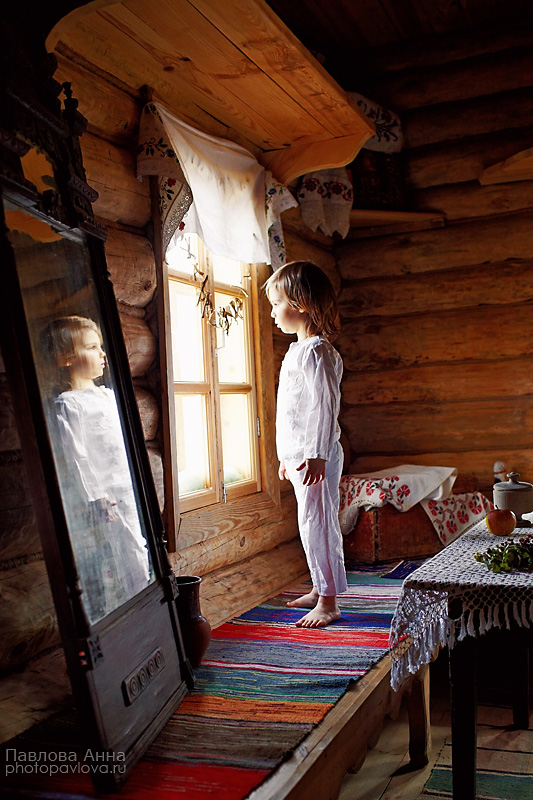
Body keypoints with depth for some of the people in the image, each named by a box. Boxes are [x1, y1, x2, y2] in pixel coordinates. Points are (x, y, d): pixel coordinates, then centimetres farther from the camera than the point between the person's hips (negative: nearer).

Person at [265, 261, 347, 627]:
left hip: (316, 457, -10)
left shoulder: (315, 351, -15)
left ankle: (328, 602, 4)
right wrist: (289, 455, 25)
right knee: (313, 523, 17)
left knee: (317, 523, -5)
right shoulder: (299, 350, 16)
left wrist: (317, 455, -28)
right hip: (299, 453, 10)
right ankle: (320, 589, 29)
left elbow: (325, 404, -23)